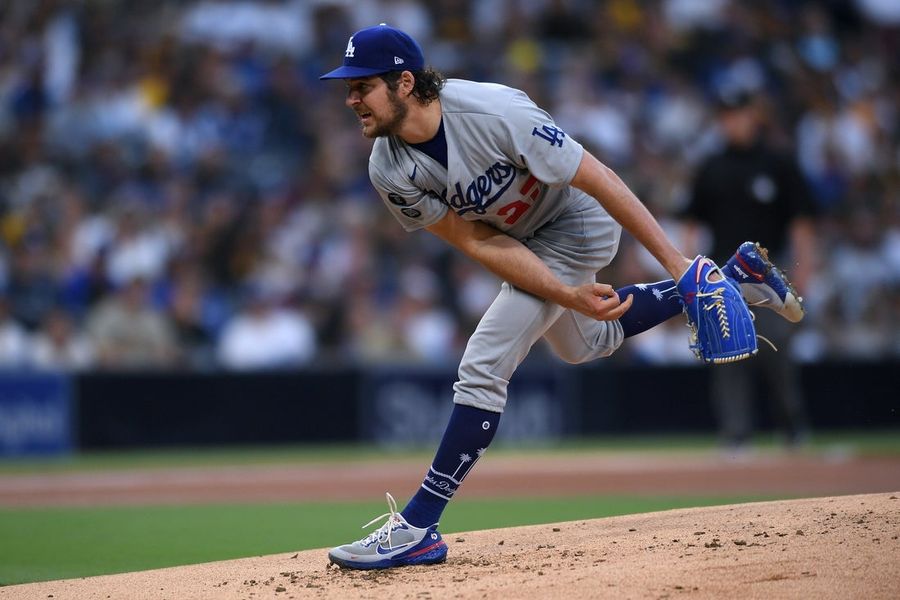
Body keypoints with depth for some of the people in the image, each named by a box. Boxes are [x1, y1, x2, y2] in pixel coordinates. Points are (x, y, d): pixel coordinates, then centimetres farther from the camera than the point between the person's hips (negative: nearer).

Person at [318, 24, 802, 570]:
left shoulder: (491, 112, -37)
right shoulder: (390, 171, -21)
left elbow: (596, 178, -32)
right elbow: (475, 242, -19)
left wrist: (677, 263, -32)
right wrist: (566, 295, -30)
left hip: (575, 225, -7)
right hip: (517, 239, 7)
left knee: (483, 367, -17)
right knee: (587, 343, 29)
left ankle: (418, 528, -12)